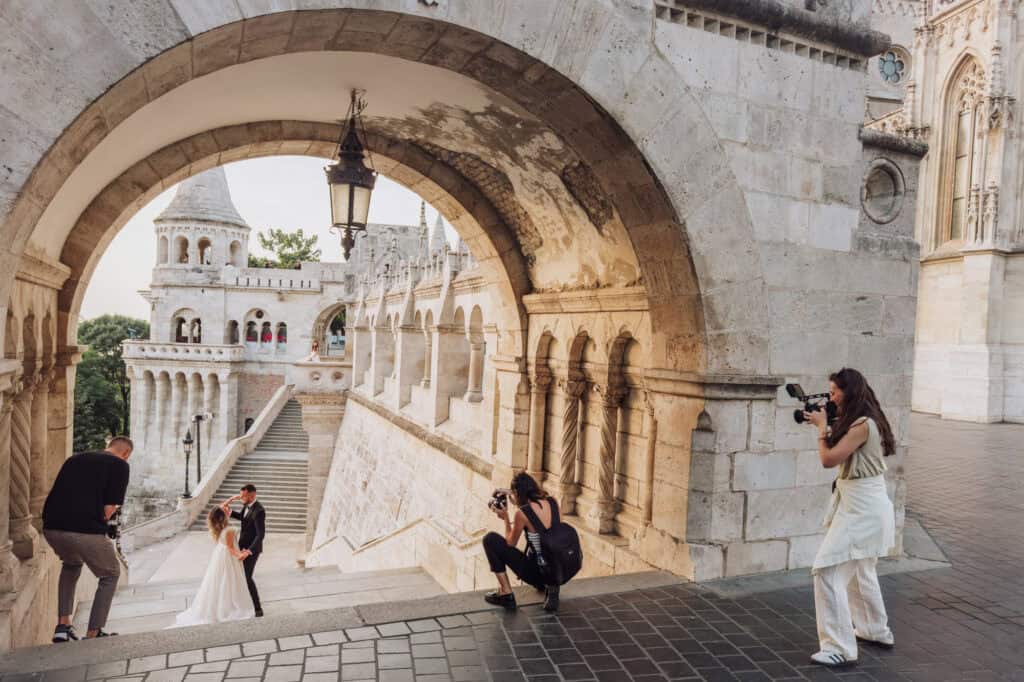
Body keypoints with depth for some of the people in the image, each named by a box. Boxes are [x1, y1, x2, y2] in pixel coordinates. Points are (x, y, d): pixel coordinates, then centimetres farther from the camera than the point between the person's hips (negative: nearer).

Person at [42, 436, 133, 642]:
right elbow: (108, 510, -5)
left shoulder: (74, 459, 22)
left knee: (71, 565, 36)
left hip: (52, 527, 6)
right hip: (86, 531, -6)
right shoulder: (119, 465, 4)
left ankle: (62, 625, 28)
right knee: (110, 575, 20)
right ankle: (93, 634, 18)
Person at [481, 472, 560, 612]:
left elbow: (510, 544, -2)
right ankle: (549, 585, 21)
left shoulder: (522, 513, -17)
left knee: (490, 539, 2)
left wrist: (505, 517, 8)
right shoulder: (553, 502, -3)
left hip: (536, 572, -6)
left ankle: (506, 594, 4)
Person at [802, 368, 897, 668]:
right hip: (860, 504, 11)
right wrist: (825, 425, 4)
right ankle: (876, 631, 43)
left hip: (862, 508, -11)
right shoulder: (858, 422, 9)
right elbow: (838, 457, 13)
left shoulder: (863, 424, -20)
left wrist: (822, 426, -9)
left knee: (828, 571, -12)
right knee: (860, 571, 26)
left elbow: (828, 459, -21)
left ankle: (840, 649, -8)